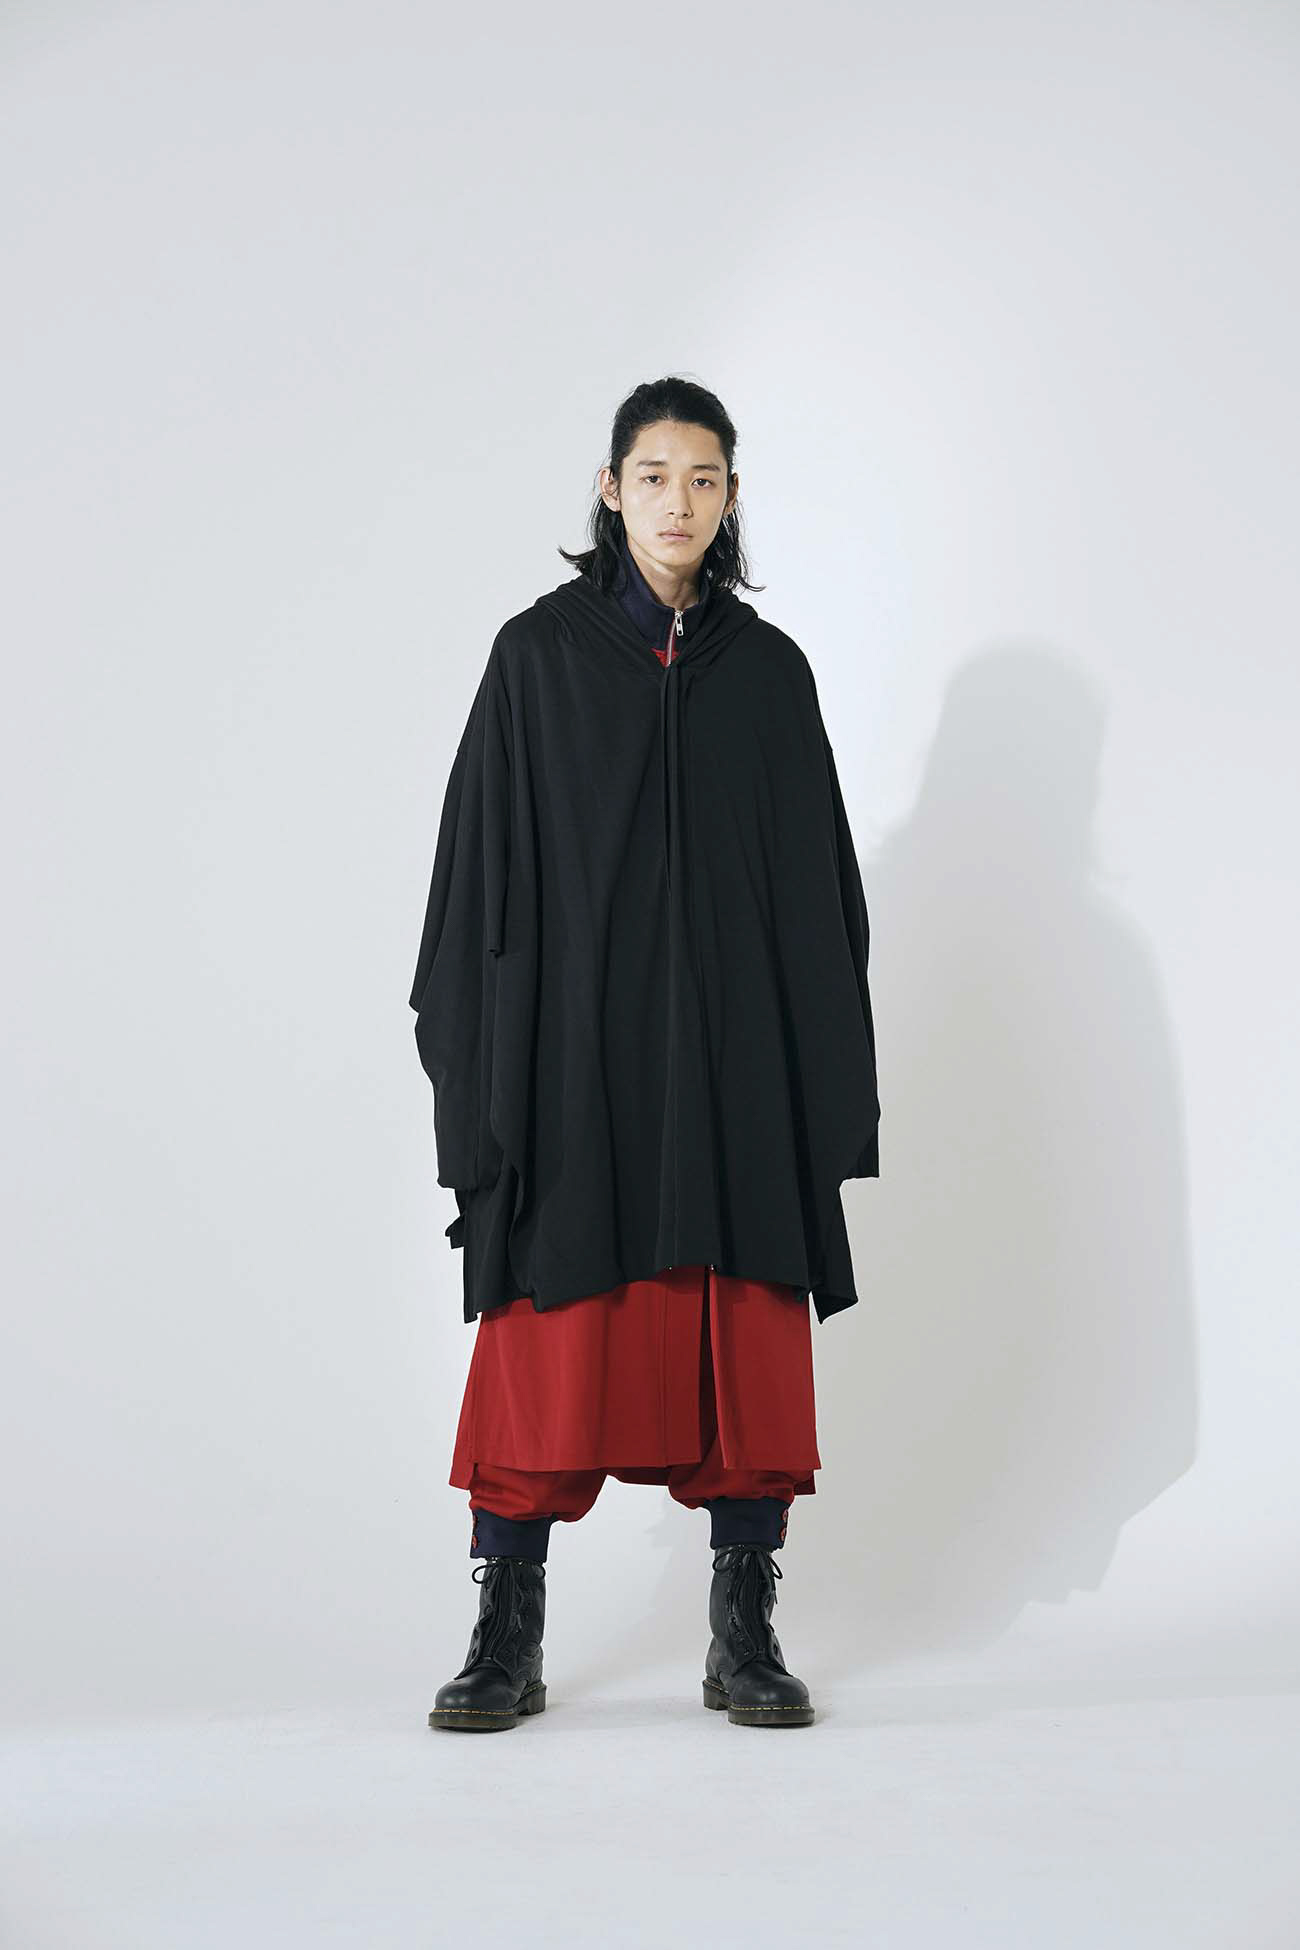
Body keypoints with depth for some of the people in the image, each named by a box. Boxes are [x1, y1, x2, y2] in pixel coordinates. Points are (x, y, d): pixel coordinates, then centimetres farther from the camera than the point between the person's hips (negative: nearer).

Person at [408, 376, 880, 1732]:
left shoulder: (770, 670, 9)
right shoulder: (538, 654, 3)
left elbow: (818, 882, 9)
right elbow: (483, 861, 1)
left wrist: (828, 1083, 3)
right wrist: (476, 1069, -6)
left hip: (735, 1054, 2)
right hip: (576, 1046, -2)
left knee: (747, 1342, 2)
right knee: (552, 1335, -2)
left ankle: (745, 1632, 12)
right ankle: (509, 1637, 7)